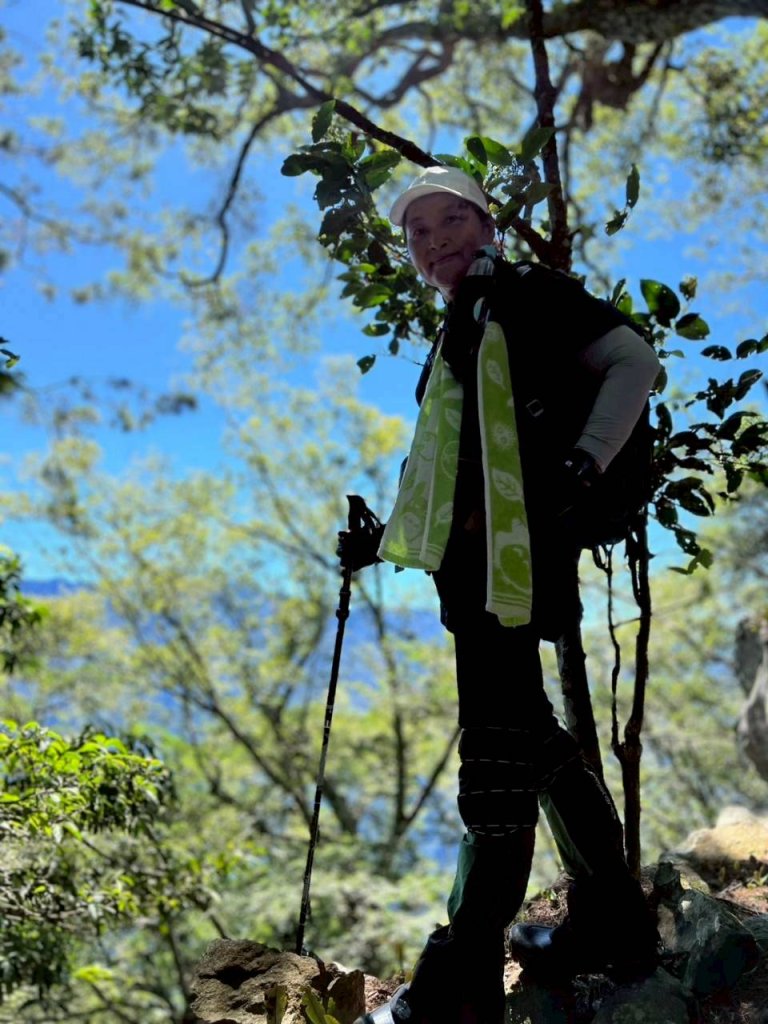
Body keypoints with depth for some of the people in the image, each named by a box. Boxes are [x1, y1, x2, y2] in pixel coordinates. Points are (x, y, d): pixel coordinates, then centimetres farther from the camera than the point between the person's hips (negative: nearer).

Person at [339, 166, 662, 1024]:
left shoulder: (524, 293, 6)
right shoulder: (456, 338, 30)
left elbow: (633, 361, -5)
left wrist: (579, 466, -19)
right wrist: (384, 538, 23)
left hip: (515, 539, -10)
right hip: (475, 552, 10)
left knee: (501, 743, -14)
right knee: (527, 733, 12)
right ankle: (611, 919, 24)